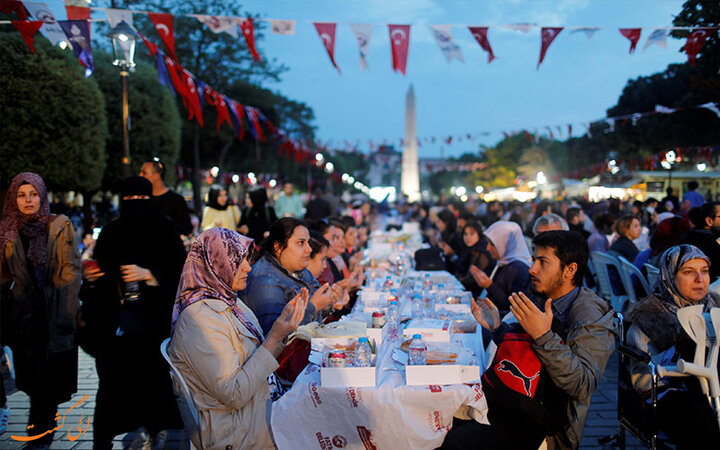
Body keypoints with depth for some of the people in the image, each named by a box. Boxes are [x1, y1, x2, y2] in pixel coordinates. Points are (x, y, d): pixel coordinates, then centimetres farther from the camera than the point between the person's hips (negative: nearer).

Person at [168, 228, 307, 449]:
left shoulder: (228, 300, 5)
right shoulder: (200, 319, -24)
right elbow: (233, 395, -25)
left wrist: (284, 321, -3)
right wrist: (275, 338, -26)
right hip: (234, 430, -8)